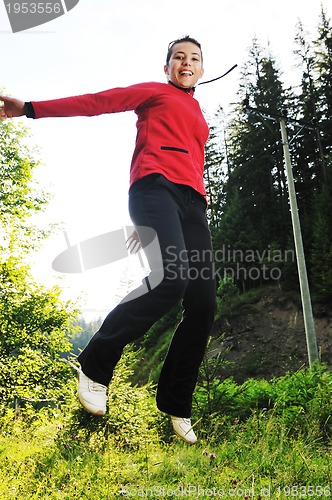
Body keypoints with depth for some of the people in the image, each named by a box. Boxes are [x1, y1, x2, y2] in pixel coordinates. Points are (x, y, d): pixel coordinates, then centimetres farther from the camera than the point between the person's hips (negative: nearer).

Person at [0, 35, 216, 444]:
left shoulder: (198, 117, 34)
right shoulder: (153, 92, 19)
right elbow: (97, 102, 10)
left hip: (191, 200, 6)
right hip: (155, 185, -6)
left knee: (203, 304, -8)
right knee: (171, 279, -30)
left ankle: (176, 406, 5)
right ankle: (94, 365, -10)